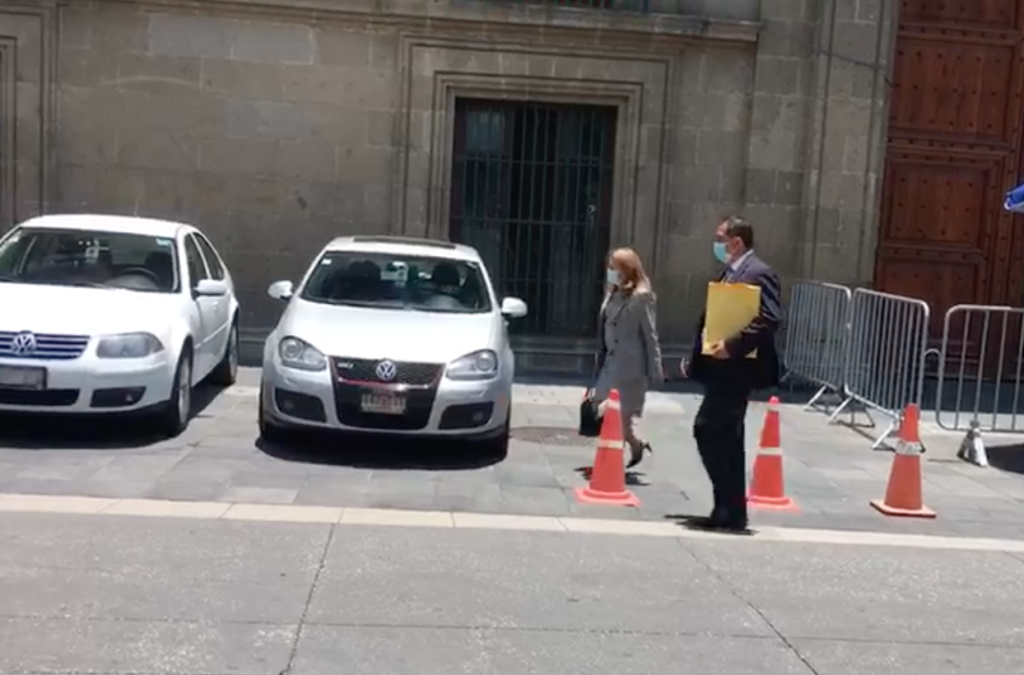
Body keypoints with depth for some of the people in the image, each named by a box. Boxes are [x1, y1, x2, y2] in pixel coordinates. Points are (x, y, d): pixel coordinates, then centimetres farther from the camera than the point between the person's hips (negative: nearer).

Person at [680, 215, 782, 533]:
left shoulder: (758, 273, -12)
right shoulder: (730, 273, 19)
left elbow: (770, 319, -24)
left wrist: (732, 346, -28)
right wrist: (696, 361, 14)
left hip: (736, 370, -10)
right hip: (721, 369, 10)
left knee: (723, 437, -6)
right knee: (710, 433, 13)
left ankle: (731, 512, 5)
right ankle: (727, 508, 22)